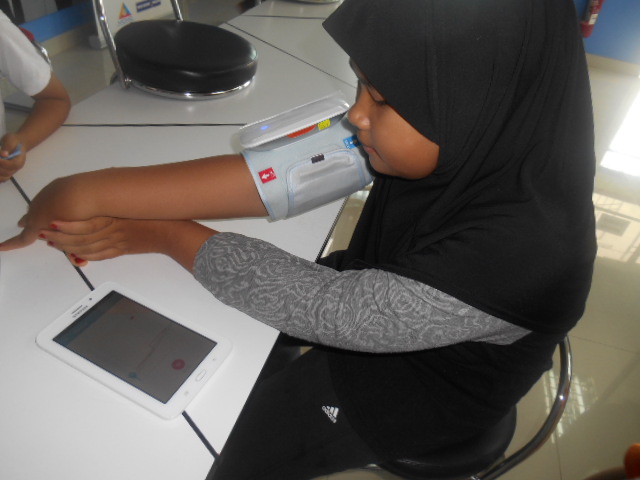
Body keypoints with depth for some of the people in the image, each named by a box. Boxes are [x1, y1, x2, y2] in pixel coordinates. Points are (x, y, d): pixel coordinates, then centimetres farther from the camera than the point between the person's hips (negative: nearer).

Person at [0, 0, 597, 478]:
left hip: (409, 393, -4)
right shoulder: (473, 135, -21)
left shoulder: (527, 249, -38)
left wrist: (160, 235, -22)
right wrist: (87, 192, -30)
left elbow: (326, 308, -32)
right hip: (369, 293, 5)